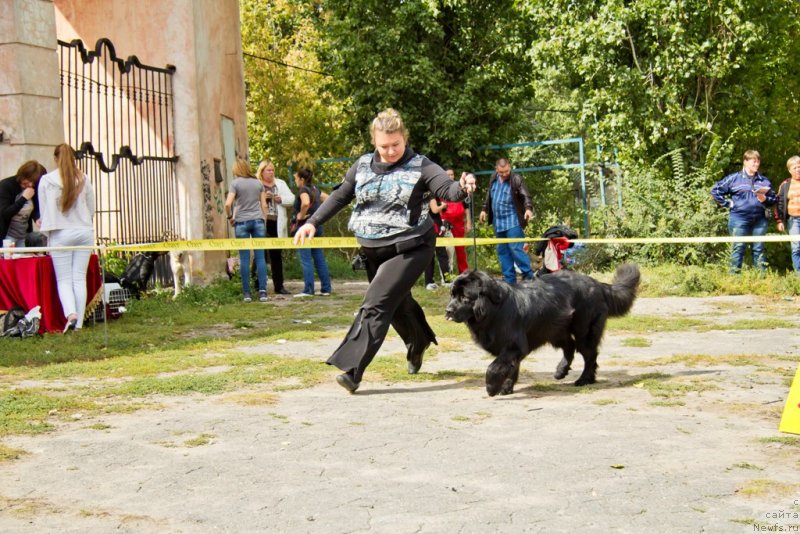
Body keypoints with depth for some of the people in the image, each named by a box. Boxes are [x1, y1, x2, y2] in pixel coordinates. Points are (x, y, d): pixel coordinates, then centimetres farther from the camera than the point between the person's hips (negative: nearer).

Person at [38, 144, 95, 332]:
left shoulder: (47, 180, -4)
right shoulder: (83, 179, 1)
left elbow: (44, 212, 1)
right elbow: (91, 210, 9)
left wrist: (48, 231, 16)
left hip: (61, 234, -2)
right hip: (84, 232, 2)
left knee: (64, 279, 3)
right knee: (80, 278, 5)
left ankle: (71, 314, -20)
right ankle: (79, 322, 4)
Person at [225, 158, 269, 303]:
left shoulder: (235, 183, -3)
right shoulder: (258, 182, 8)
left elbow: (228, 204, -13)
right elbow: (264, 205, 9)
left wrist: (230, 217, 2)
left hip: (241, 222, -2)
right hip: (258, 220, 2)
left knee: (244, 258, 1)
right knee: (260, 257, 1)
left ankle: (247, 293, 1)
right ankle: (262, 291, -5)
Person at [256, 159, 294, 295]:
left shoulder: (280, 184, 17)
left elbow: (291, 198, 9)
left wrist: (280, 199, -7)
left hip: (276, 224, 4)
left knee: (276, 254, 8)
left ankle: (279, 286, 10)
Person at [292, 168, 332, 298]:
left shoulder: (303, 190, -11)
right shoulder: (315, 190, 13)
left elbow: (305, 203, -31)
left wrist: (301, 215, -17)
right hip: (317, 225, 8)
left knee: (306, 259, -6)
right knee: (319, 258, 10)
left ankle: (308, 290, -8)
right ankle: (326, 288, 11)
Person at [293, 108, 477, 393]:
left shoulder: (420, 167, -10)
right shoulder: (362, 165, 4)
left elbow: (446, 189, -23)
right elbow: (340, 196, 13)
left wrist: (462, 187, -46)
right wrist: (312, 222, 8)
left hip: (408, 248, -6)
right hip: (373, 249, 6)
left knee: (376, 303, -17)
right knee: (397, 303, 21)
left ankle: (352, 369, -19)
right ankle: (418, 342, 48)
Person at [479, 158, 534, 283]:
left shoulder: (516, 179, -10)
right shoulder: (494, 179, 8)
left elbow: (525, 196, -18)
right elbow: (489, 196, 22)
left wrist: (528, 208, -35)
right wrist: (485, 209, 21)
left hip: (512, 222, -7)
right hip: (498, 222, 7)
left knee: (515, 248, -13)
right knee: (502, 251, 9)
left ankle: (528, 276, -6)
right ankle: (509, 280, 16)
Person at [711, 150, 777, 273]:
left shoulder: (764, 181, 11)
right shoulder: (734, 179, 1)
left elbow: (773, 199, 16)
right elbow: (715, 191, 3)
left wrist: (765, 199, -5)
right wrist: (727, 204, -1)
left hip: (759, 220, 3)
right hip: (739, 219, -3)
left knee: (759, 248, 7)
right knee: (738, 247, -1)